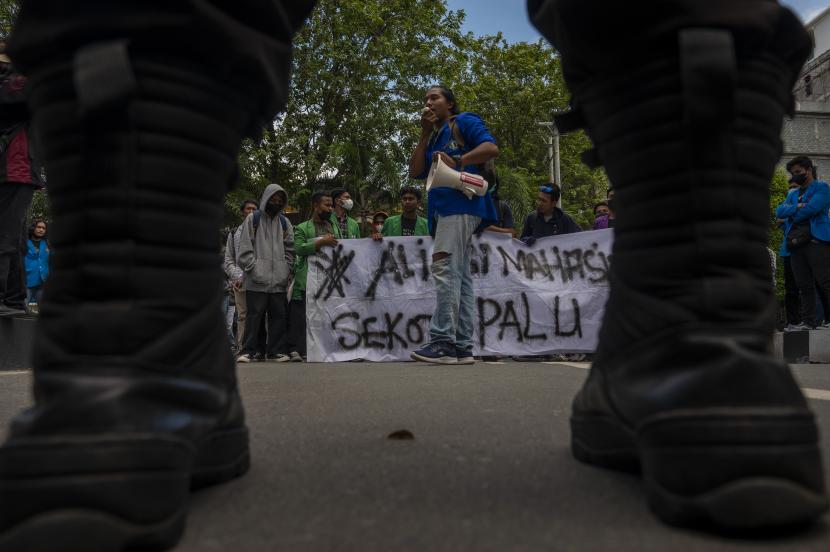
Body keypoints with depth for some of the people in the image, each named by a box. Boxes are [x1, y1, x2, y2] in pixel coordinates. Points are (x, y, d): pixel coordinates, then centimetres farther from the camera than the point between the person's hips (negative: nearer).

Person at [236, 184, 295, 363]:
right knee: (254, 316, -3)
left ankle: (275, 350, 11)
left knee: (278, 315, 4)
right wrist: (253, 267, -9)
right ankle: (248, 351, 2)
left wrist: (288, 270, 2)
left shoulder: (285, 222, 17)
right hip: (257, 279, -3)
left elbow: (289, 249, 14)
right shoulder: (253, 219, 7)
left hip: (279, 280, 3)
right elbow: (245, 247, 2)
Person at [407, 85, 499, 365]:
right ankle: (462, 346, 3)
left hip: (461, 202, -9)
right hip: (442, 207, 9)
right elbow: (415, 172, 14)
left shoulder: (465, 122, 7)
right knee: (459, 276, 4)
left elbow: (491, 148, -9)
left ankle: (442, 340, -23)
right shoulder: (433, 138, 28)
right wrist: (425, 133, 11)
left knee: (444, 267, -20)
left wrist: (456, 162, -20)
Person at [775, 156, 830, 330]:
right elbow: (779, 211, 10)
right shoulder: (792, 193, 27)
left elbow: (811, 208, -10)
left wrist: (789, 219, 2)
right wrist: (796, 207, -8)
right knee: (804, 286, 4)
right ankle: (808, 321, 5)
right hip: (796, 244, 6)